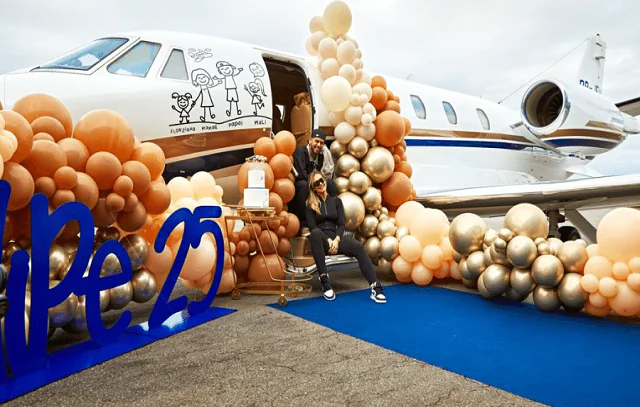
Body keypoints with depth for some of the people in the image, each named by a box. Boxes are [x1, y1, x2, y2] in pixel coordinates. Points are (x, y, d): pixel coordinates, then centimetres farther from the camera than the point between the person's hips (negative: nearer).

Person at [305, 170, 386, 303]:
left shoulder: (336, 200, 17)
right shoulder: (310, 204, 8)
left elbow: (341, 224, 8)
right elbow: (312, 227, -3)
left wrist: (336, 239, -11)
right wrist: (328, 241, -18)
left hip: (335, 238, 3)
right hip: (321, 239, -3)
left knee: (358, 247, -28)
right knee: (316, 232, -40)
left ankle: (375, 287, -37)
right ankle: (324, 280, -39)